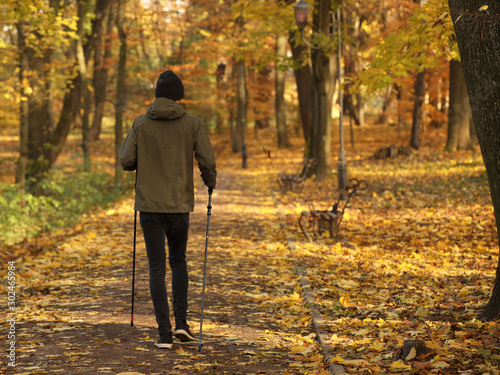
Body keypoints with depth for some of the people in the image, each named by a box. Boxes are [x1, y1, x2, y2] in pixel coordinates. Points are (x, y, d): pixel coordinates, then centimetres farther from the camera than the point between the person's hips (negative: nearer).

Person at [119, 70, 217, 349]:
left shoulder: (141, 123, -1)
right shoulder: (193, 124, -3)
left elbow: (126, 161, -3)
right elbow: (207, 161, -10)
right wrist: (211, 182, 12)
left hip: (150, 204, 0)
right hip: (180, 204, 0)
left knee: (157, 268, 4)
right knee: (179, 261, 20)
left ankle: (165, 333, 0)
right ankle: (181, 321, 9)